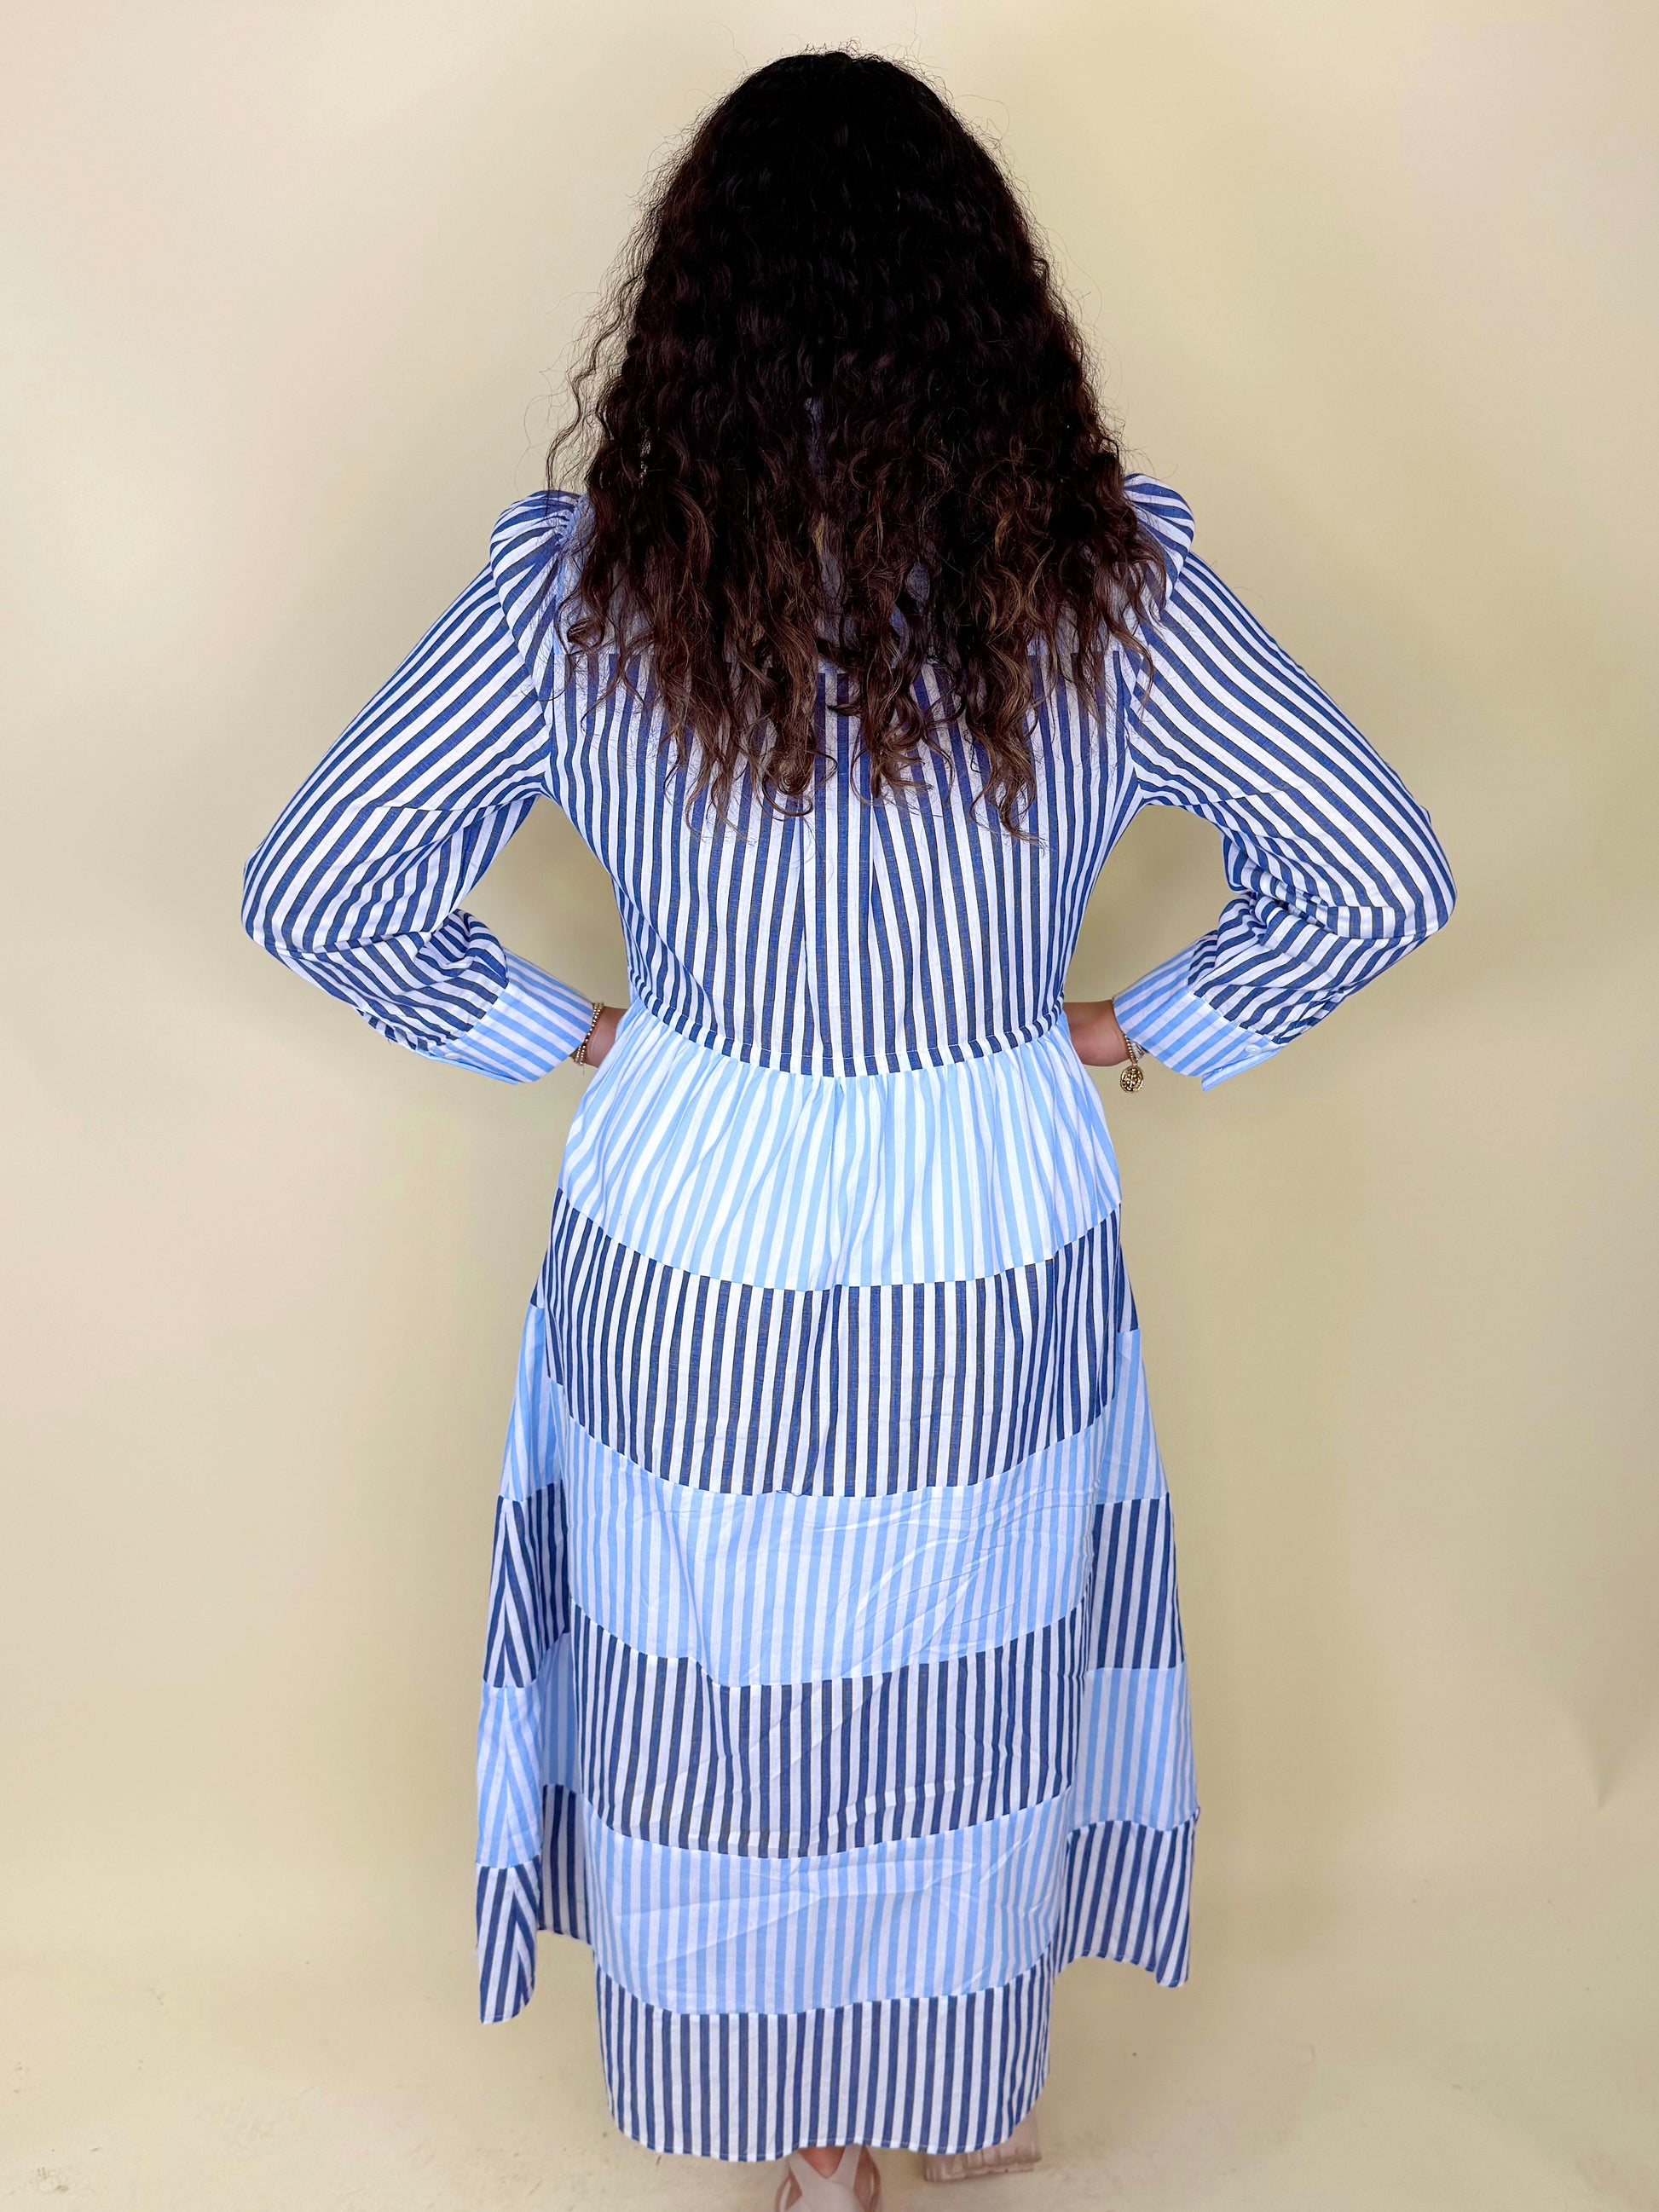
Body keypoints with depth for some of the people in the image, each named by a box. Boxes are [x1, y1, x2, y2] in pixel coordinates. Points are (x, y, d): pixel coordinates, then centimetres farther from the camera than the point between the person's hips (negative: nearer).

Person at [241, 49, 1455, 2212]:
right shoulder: (1105, 578, -14)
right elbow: (1383, 873, -9)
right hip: (1002, 1254, 1)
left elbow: (312, 885, -10)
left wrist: (563, 1027, 2)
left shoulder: (580, 587, -15)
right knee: (972, 1668, 24)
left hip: (690, 1250, 0)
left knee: (723, 1684, 21)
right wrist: (1149, 1025, 3)